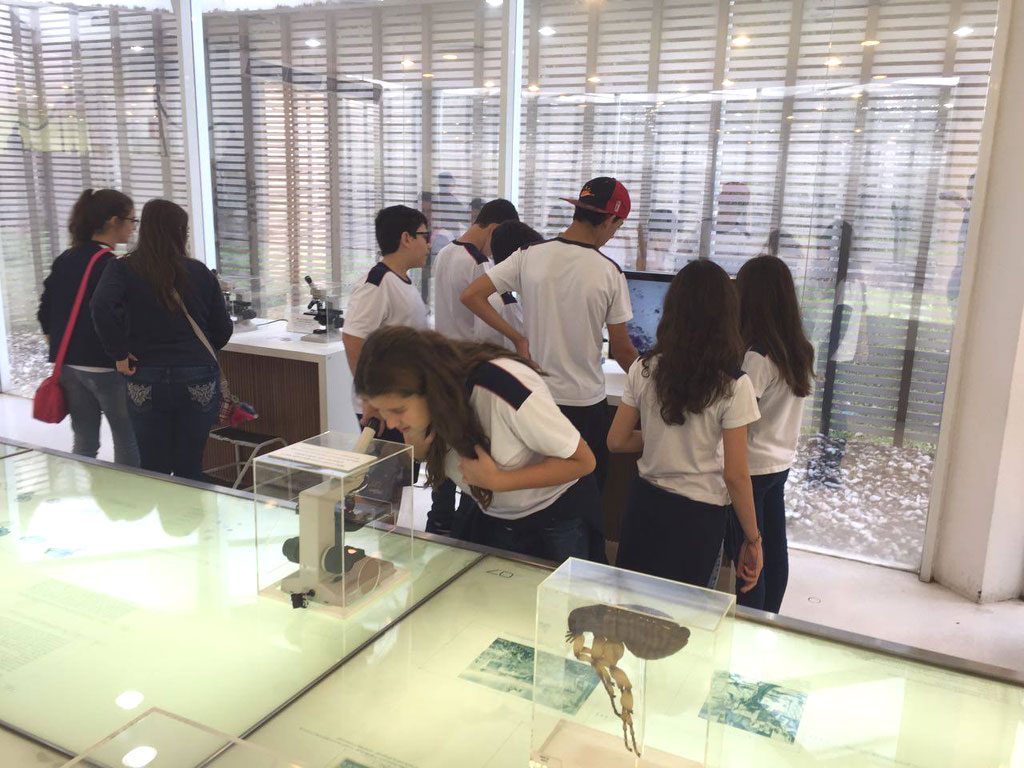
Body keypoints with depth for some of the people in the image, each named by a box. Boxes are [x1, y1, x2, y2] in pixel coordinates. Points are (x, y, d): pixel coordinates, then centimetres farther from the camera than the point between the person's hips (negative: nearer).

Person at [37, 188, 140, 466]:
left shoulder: (65, 259, 9)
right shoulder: (111, 266, -14)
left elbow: (45, 313, 13)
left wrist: (62, 351, 19)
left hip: (69, 367, 8)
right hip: (106, 368, -8)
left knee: (84, 442, 14)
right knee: (128, 442, 4)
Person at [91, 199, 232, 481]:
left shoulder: (122, 270, -1)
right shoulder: (200, 272, 2)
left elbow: (101, 308, -19)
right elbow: (223, 330, 7)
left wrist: (120, 354, -7)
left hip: (146, 382, 0)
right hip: (198, 382, 0)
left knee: (153, 469, 9)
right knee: (190, 469, 8)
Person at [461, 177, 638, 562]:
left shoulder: (529, 256, -5)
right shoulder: (609, 273, -12)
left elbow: (471, 295, -5)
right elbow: (621, 349, -5)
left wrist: (518, 338, 2)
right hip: (586, 403, -3)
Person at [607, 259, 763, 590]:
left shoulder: (644, 369, -9)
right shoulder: (733, 385, -18)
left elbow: (617, 441, -1)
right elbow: (735, 476, -15)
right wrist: (753, 539, -4)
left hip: (646, 505, 3)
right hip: (700, 516, -3)